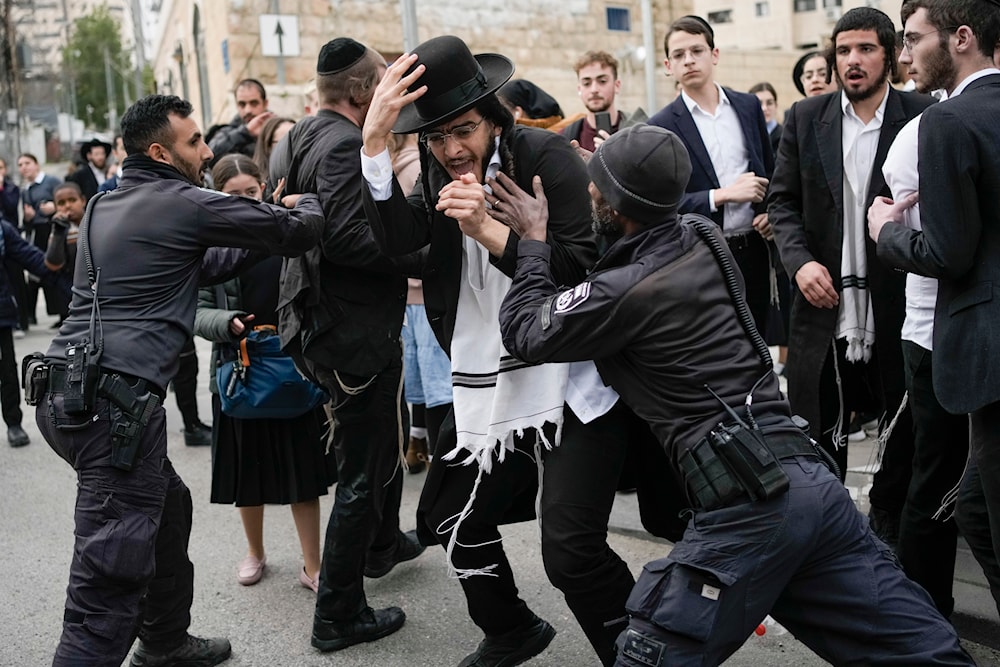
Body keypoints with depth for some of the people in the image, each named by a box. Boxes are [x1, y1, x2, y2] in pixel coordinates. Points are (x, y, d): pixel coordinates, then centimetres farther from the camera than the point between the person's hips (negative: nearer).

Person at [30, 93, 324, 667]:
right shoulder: (183, 203, -5)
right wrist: (309, 202, 22)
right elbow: (297, 233, 1)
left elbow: (201, 265, 29)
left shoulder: (106, 207, 19)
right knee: (111, 576, -9)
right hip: (114, 402, -10)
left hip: (66, 395, 10)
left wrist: (264, 229, 26)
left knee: (169, 505, 26)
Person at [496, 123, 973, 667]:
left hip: (747, 504, -8)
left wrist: (533, 243, 19)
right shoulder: (706, 239, 13)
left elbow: (524, 333, 7)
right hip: (809, 477, 8)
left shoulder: (624, 292, -9)